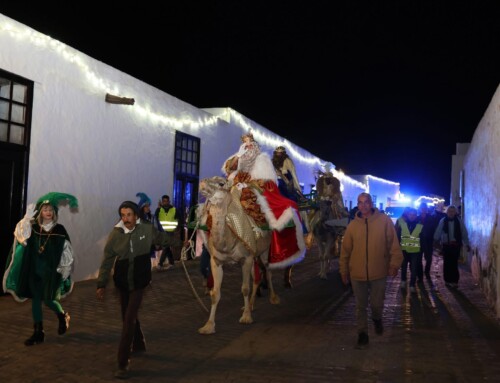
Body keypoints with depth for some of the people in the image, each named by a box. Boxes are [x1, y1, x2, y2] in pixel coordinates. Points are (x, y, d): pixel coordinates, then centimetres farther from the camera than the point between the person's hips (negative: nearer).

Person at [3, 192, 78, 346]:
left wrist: (65, 269, -3)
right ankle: (38, 333, 16)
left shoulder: (59, 229, -3)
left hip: (51, 271, -3)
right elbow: (22, 236, -17)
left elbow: (66, 250, 0)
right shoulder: (33, 228, 3)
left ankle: (63, 317, 27)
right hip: (34, 270, 3)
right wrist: (28, 217, -26)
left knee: (48, 299, -5)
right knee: (35, 300, 6)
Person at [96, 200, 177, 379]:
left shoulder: (147, 229, -13)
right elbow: (107, 261, -3)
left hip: (139, 281, -2)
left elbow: (163, 238, 8)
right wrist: (101, 284, -3)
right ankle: (139, 344, 45)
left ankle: (123, 363, -4)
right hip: (122, 282, 2)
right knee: (129, 316, 18)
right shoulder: (115, 234, -11)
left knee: (129, 319, -9)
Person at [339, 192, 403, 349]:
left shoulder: (384, 221, -6)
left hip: (378, 272, -1)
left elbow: (393, 244, -5)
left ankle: (377, 319, 43)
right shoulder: (352, 225, 0)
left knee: (377, 304, 10)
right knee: (361, 306, 9)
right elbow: (346, 250, 4)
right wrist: (344, 270, 6)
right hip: (357, 273, 1)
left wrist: (394, 263, -14)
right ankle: (362, 334, 24)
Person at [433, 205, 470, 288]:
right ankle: (448, 280, 15)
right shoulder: (443, 221, 0)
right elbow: (438, 232, 3)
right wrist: (436, 241, -1)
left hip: (456, 245, 0)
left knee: (454, 263, -4)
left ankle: (454, 281, 3)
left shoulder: (459, 221, 0)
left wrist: (467, 244, -2)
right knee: (447, 263, 4)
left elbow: (464, 233, 2)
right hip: (446, 245, 1)